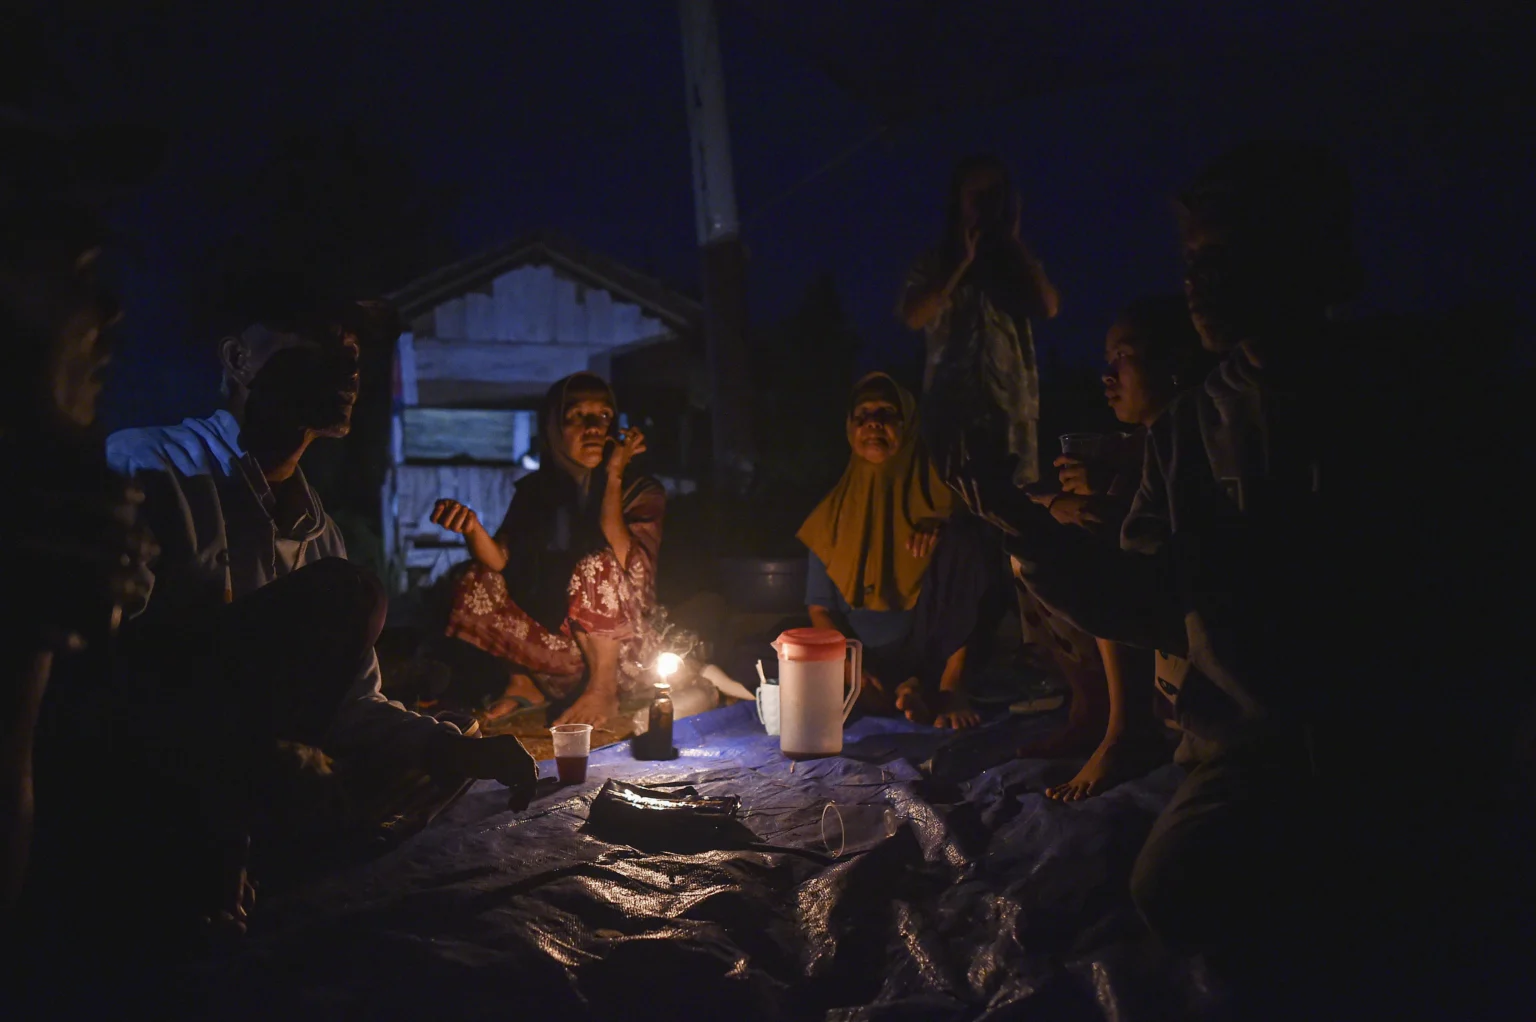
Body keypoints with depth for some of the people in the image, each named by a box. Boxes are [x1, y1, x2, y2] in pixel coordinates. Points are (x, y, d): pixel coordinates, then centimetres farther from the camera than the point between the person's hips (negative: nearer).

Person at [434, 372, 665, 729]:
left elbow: (621, 565, -25)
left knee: (596, 565, -29)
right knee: (478, 584, -9)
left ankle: (604, 690, -16)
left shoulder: (642, 491, -9)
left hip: (626, 643, -4)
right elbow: (502, 561, -7)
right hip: (555, 639, 4)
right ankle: (524, 680, 6)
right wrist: (473, 529, -27)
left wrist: (614, 479, -23)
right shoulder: (534, 490, 3)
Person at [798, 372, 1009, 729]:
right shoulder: (835, 512, 7)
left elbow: (972, 601, -8)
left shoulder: (938, 503, 0)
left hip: (931, 658, -2)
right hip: (863, 664, 2)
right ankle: (909, 698, -18)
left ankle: (948, 693, -26)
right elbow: (820, 607, 7)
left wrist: (952, 690, -23)